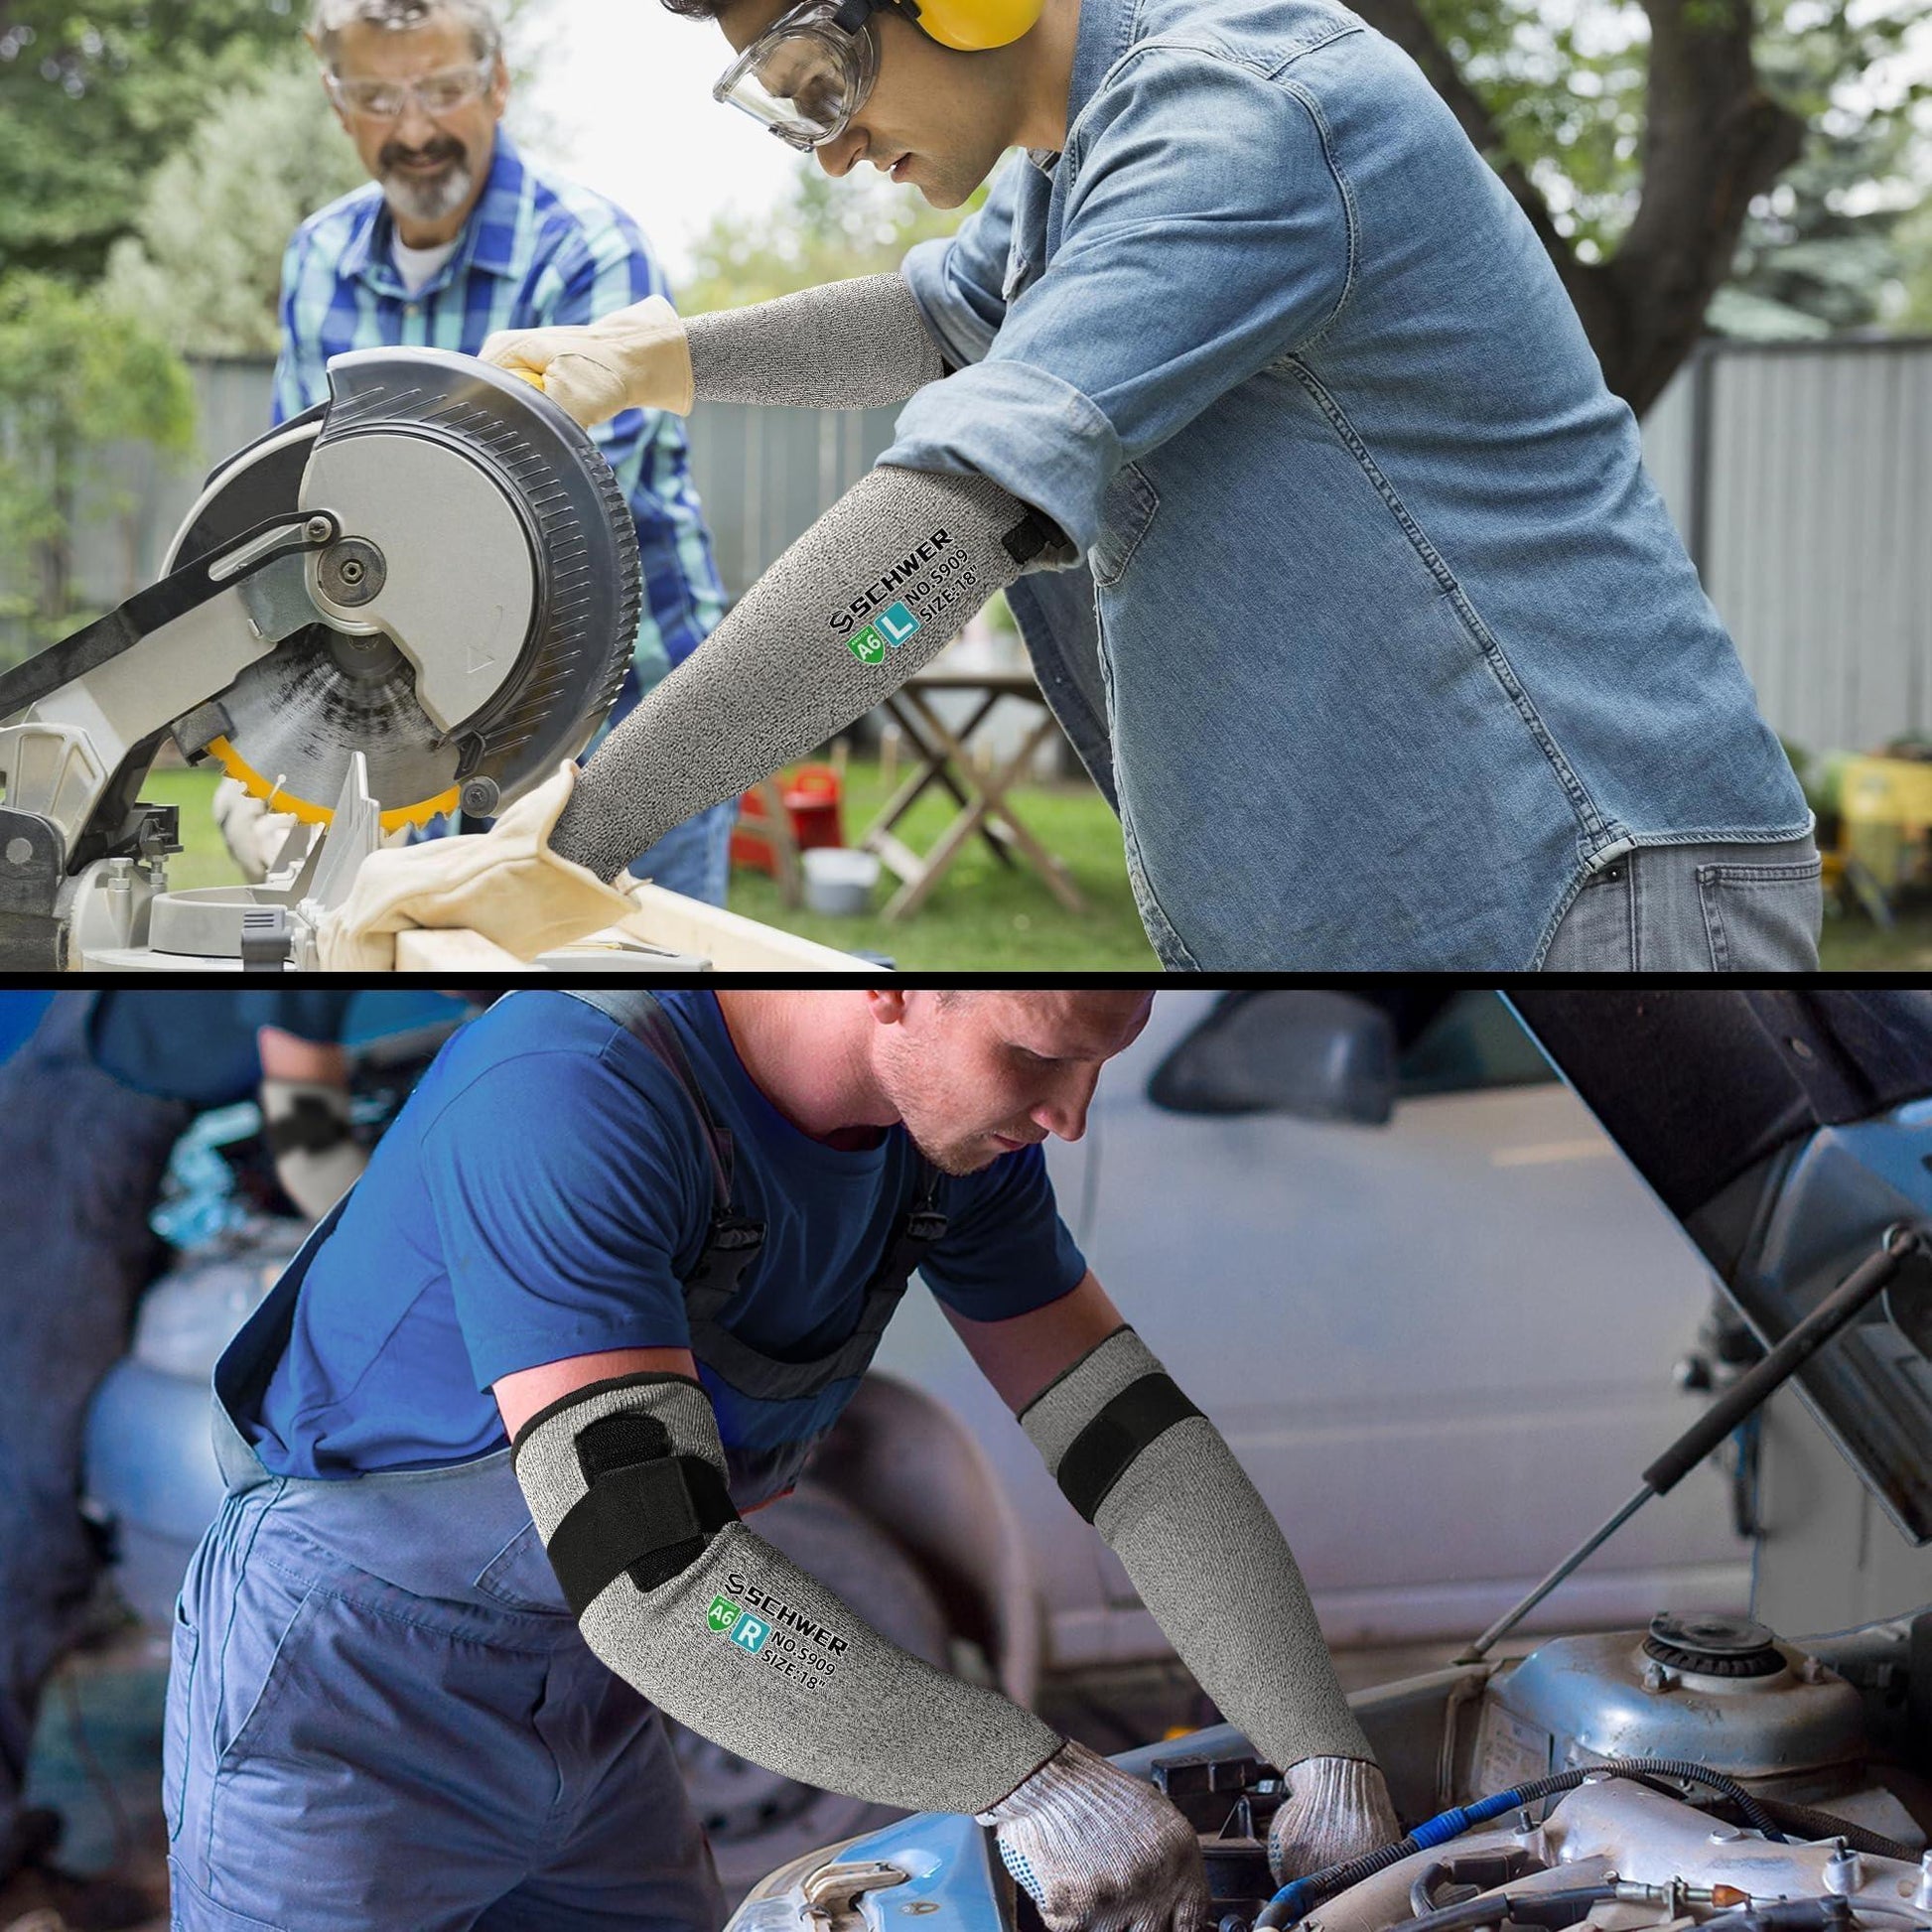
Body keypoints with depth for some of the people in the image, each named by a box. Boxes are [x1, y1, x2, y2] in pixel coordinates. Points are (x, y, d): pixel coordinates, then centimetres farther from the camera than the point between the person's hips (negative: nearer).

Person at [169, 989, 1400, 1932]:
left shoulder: (960, 1115, -8)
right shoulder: (570, 1104, -33)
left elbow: (1130, 1429, -3)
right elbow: (645, 1571, -39)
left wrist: (1326, 1753, -13)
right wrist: (1029, 1780, -40)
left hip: (595, 1711, 7)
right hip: (349, 1707, -7)